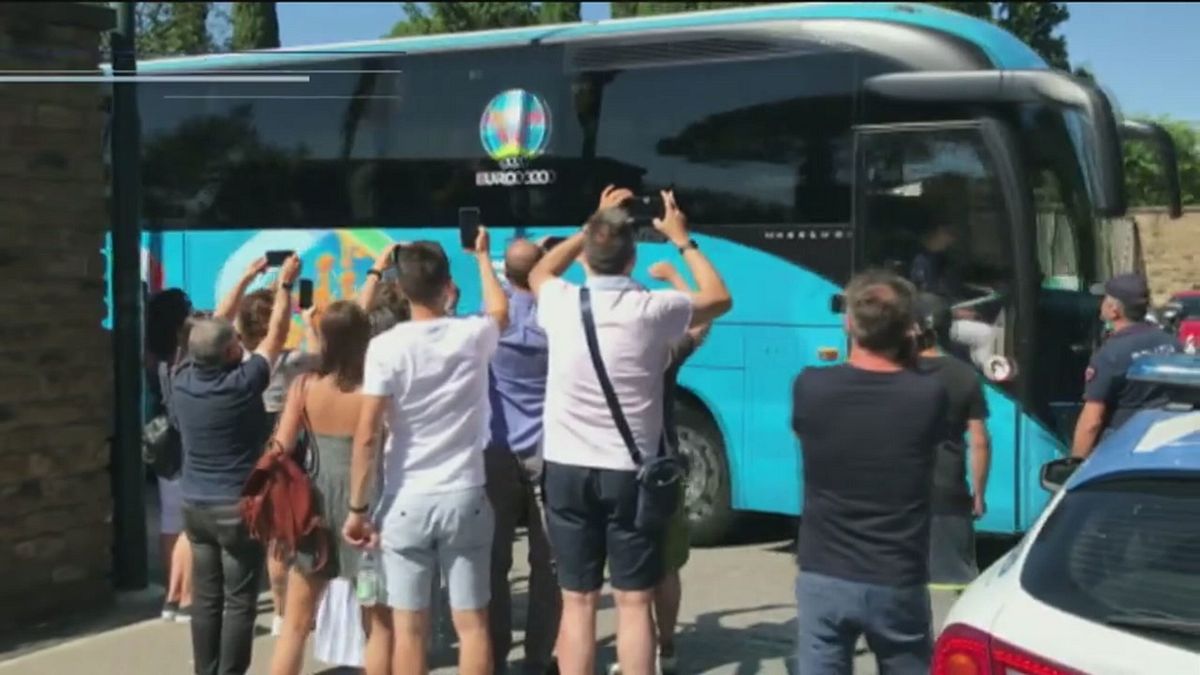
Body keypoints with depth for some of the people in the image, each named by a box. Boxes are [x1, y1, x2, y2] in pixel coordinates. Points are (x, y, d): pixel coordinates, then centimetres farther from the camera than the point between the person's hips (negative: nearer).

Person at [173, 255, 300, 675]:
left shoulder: (182, 381, -2)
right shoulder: (241, 383, -17)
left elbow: (212, 329, 12)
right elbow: (276, 335, -6)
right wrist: (285, 284, 8)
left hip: (195, 505, 6)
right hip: (238, 507, -6)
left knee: (206, 598, 11)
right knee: (239, 601, 0)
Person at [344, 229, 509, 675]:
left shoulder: (386, 347, -9)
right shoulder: (473, 335, -1)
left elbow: (367, 435, -12)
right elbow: (500, 311, 25)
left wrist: (357, 508, -4)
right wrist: (482, 255, 38)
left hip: (406, 502, -2)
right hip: (465, 498, 2)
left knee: (408, 627, 4)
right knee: (472, 622, 7)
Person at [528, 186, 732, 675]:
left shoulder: (561, 304, -5)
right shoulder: (654, 309, -9)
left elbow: (539, 272, 22)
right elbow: (719, 298, 11)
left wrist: (594, 226, 23)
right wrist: (682, 240, 20)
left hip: (567, 470, 2)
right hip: (629, 472, -1)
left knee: (577, 602, 7)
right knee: (634, 602, 5)